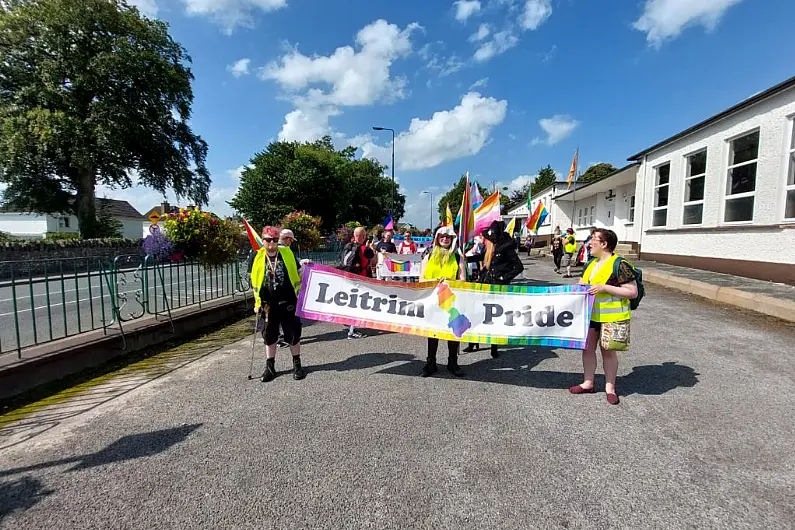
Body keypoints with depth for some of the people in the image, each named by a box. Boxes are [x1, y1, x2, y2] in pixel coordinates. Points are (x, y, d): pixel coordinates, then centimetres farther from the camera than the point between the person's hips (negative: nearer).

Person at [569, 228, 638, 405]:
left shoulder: (619, 265, -15)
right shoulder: (592, 264, 9)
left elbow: (633, 292, -17)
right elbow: (585, 283, 24)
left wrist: (605, 287, -24)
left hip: (611, 317, -7)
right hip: (591, 315, 7)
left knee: (607, 350, 6)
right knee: (587, 347, 11)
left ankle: (610, 387, 24)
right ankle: (588, 383, 25)